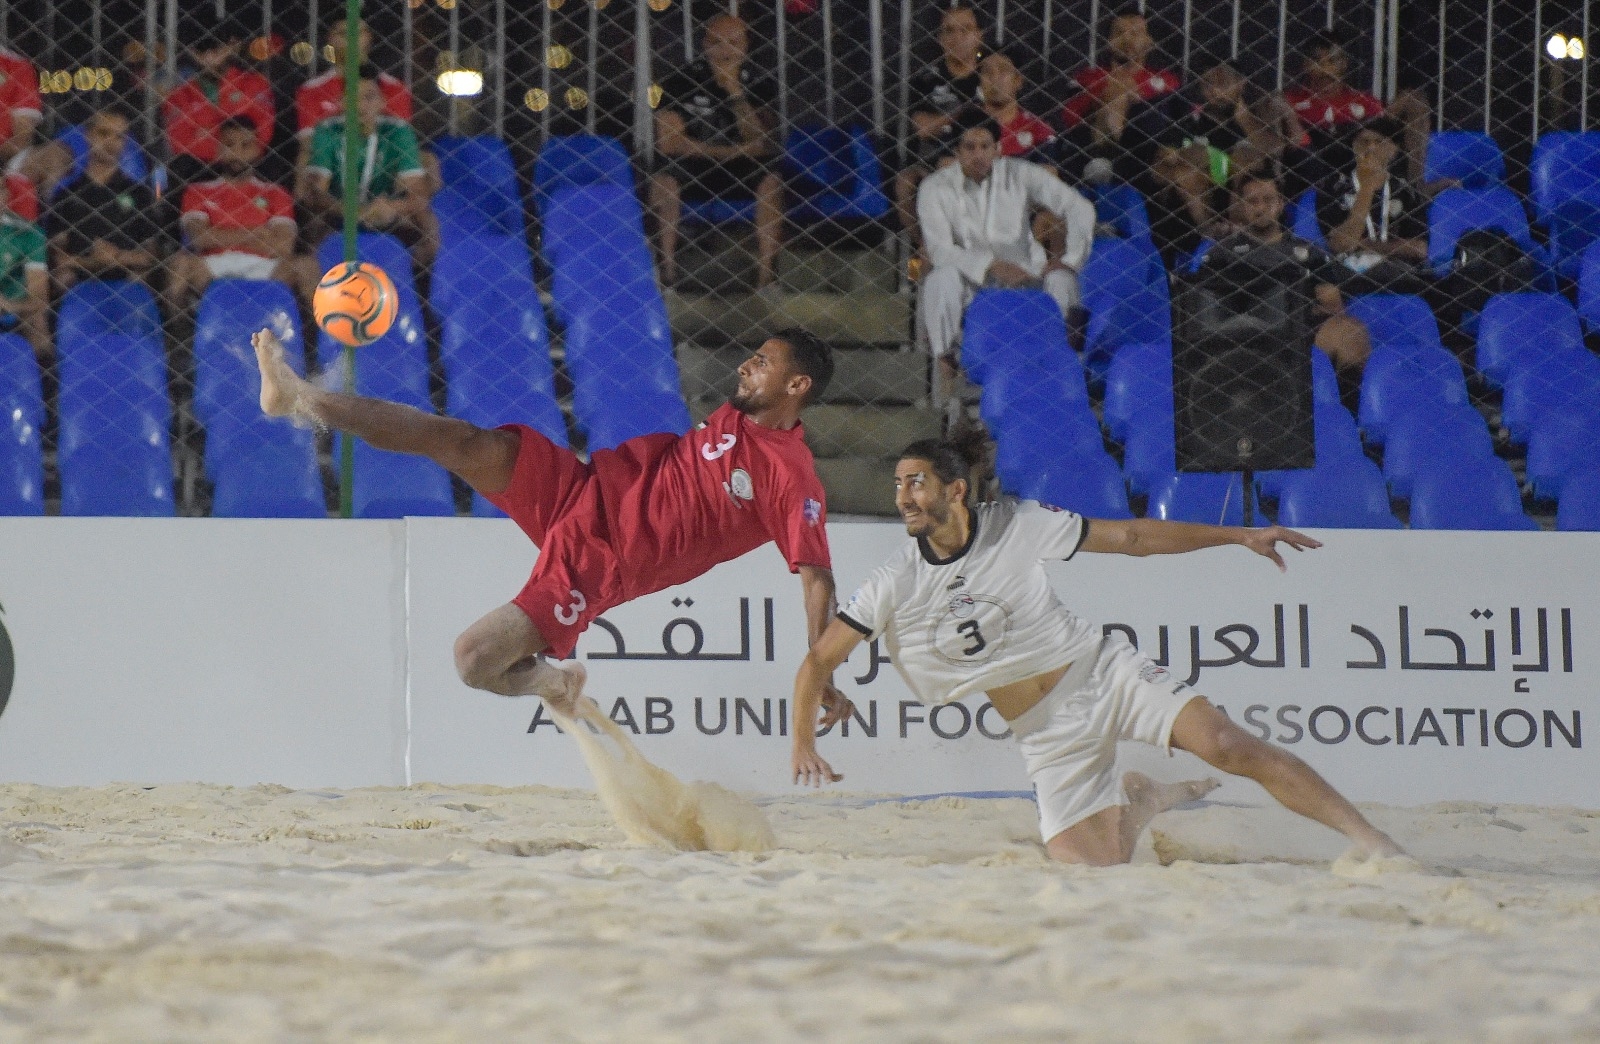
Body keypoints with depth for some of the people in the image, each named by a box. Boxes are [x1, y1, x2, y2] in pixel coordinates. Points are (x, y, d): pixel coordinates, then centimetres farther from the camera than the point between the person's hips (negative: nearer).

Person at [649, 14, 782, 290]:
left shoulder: (758, 85, -1)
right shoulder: (682, 83, -5)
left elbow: (763, 146, -11)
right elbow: (669, 143, -12)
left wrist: (736, 93, -21)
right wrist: (735, 151, -13)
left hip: (742, 177, 1)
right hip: (692, 173, -1)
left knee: (770, 181, -30)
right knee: (663, 180, -32)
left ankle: (766, 275, -33)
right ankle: (668, 272, -32)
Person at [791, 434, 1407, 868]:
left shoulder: (1017, 527, -9)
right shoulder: (895, 586, -8)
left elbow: (1130, 538, 0)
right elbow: (820, 660, 0)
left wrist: (1238, 536, -2)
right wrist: (803, 743, -12)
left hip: (1103, 674, -1)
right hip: (1045, 732, 1)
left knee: (1226, 747, -21)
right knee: (1091, 871, -12)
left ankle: (1372, 842, -16)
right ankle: (1136, 807, 23)